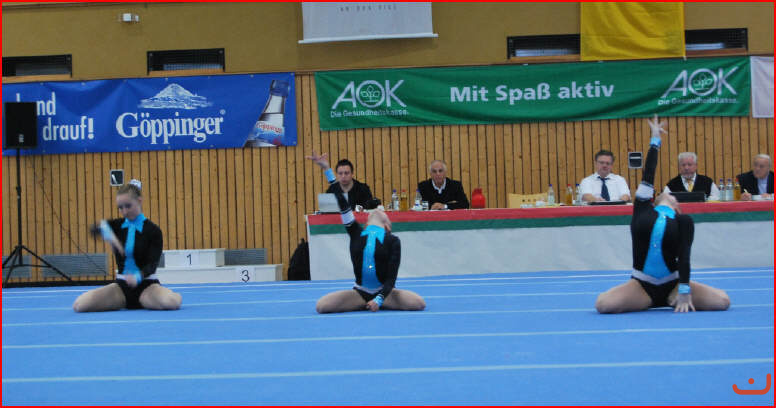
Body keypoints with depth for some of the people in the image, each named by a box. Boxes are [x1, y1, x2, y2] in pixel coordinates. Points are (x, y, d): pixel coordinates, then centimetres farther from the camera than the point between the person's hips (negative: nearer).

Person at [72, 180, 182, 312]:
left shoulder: (153, 230, -6)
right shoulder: (117, 225, 6)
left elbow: (152, 264, -15)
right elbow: (94, 230, -15)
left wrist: (137, 277, -36)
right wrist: (106, 232, -39)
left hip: (146, 284, -4)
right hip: (121, 286, 4)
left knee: (173, 302, -36)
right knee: (79, 304, -18)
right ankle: (123, 302, 9)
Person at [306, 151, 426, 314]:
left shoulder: (392, 241, -2)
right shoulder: (356, 234, 6)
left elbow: (392, 276, -7)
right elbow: (342, 203, 4)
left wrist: (379, 300, -23)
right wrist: (327, 169, 3)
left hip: (384, 292, -2)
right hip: (359, 292, 3)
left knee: (419, 303, -26)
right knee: (321, 306, -19)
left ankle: (379, 303, 6)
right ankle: (366, 304, 7)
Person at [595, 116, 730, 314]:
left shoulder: (684, 221, 5)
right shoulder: (642, 209, 8)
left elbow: (684, 256, -5)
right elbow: (648, 173, 14)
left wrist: (684, 292, -16)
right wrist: (655, 140, 26)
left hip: (672, 283, -1)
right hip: (642, 284, 1)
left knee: (722, 301, -18)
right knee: (602, 304, -25)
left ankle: (672, 301, 7)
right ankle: (652, 303, 4)